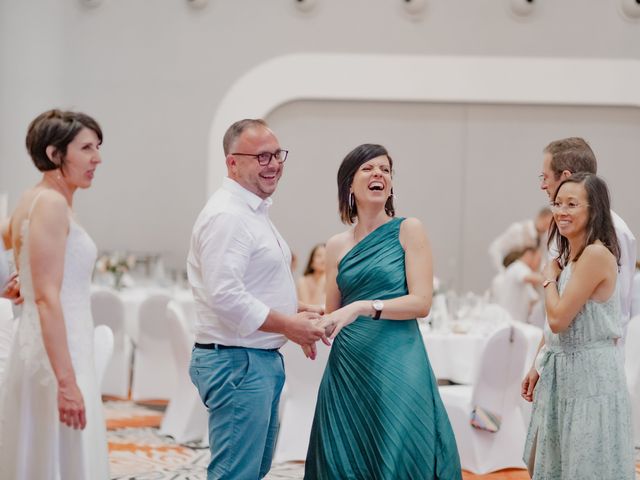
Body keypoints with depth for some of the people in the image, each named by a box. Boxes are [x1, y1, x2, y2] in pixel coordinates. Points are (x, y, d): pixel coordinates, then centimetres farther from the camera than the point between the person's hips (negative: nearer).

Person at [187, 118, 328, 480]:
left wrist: (298, 311, 11)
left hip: (263, 360, 11)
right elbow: (225, 295, -25)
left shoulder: (256, 212, 17)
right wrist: (289, 325, -17)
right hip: (238, 363, -11)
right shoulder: (226, 216, -16)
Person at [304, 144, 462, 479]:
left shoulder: (408, 230, 0)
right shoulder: (337, 245, 11)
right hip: (348, 365, 4)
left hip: (396, 364, -3)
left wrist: (364, 307, -18)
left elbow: (421, 302, -8)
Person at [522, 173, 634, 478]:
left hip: (589, 373, -10)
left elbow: (559, 319, -21)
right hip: (562, 372, 10)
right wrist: (539, 368, 16)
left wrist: (550, 279, -5)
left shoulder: (596, 254, -18)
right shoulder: (569, 255, 11)